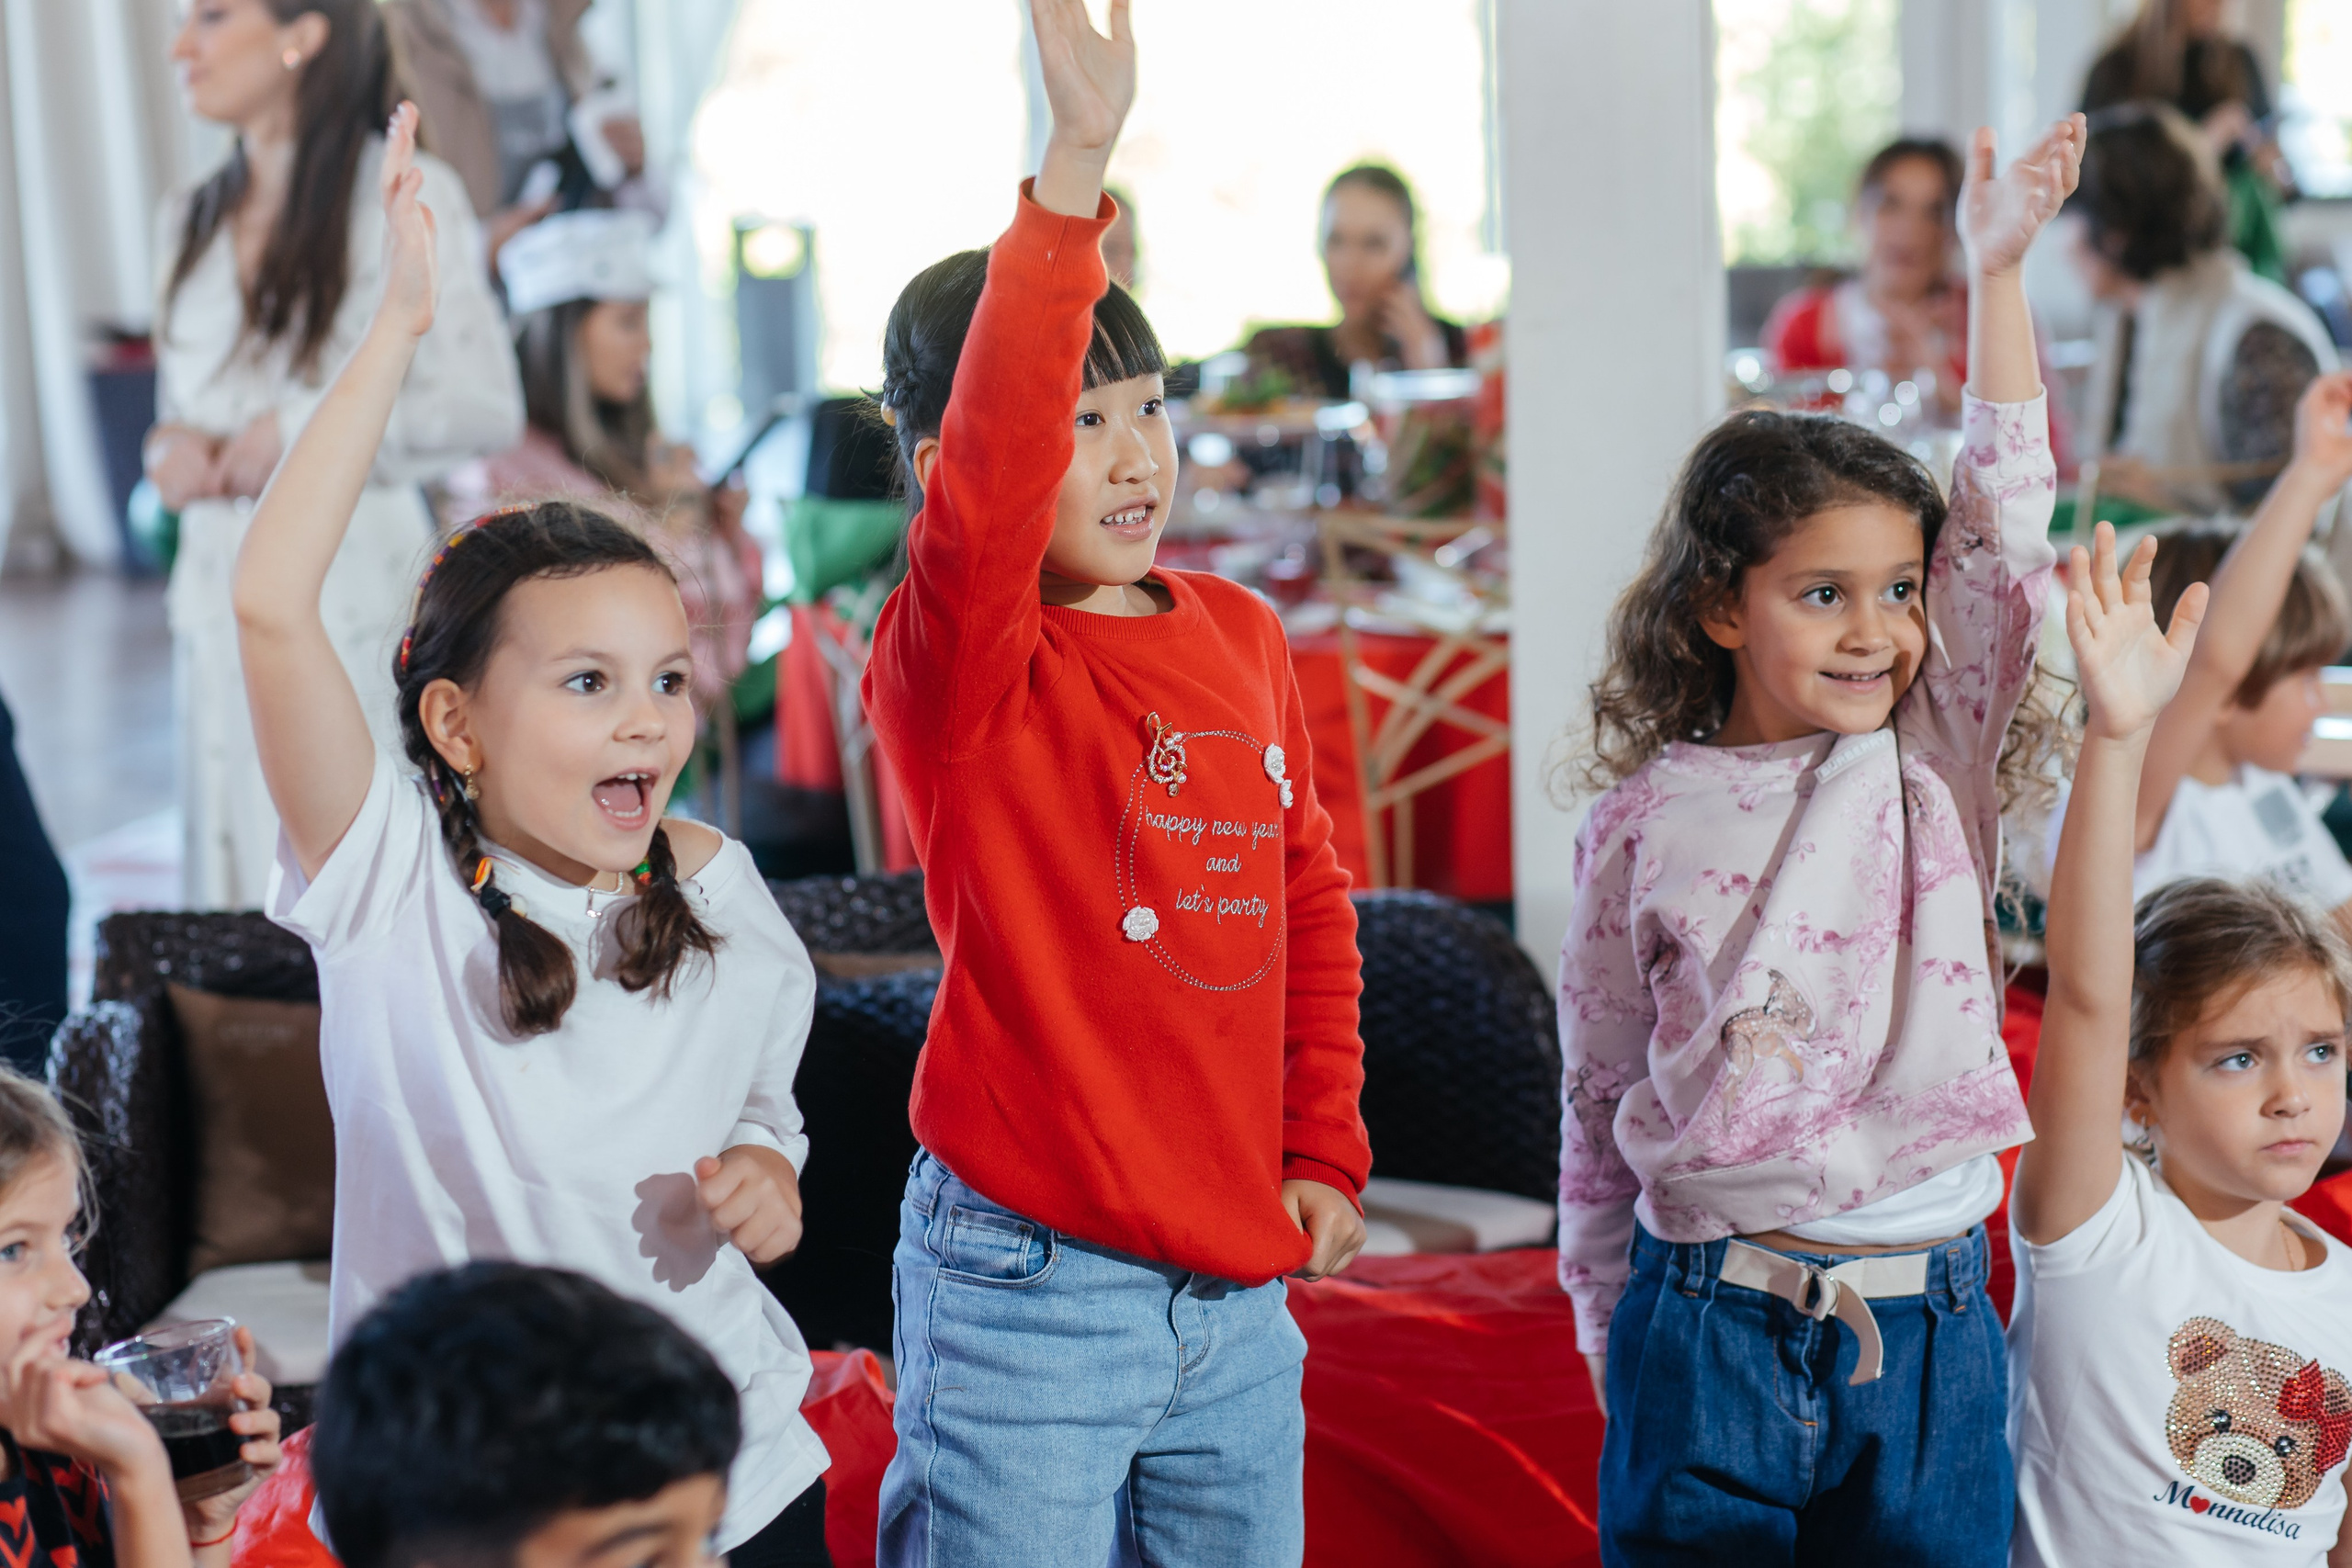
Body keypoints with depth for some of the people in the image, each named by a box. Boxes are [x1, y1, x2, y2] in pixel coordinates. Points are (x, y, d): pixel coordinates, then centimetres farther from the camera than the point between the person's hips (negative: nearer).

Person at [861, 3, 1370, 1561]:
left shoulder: (1241, 637, 7)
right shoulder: (960, 664, -12)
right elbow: (991, 474, -32)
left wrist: (1325, 1150, 14)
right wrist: (1076, 167, -40)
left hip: (1239, 1286, 6)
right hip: (1031, 1295, -6)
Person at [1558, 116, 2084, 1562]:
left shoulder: (1934, 770, 2)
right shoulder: (1646, 822, -1)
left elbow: (2003, 534, -8)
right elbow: (1601, 1090, 6)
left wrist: (1997, 267, -14)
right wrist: (1610, 1332, 8)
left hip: (1928, 1331, 2)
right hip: (1709, 1321, -1)